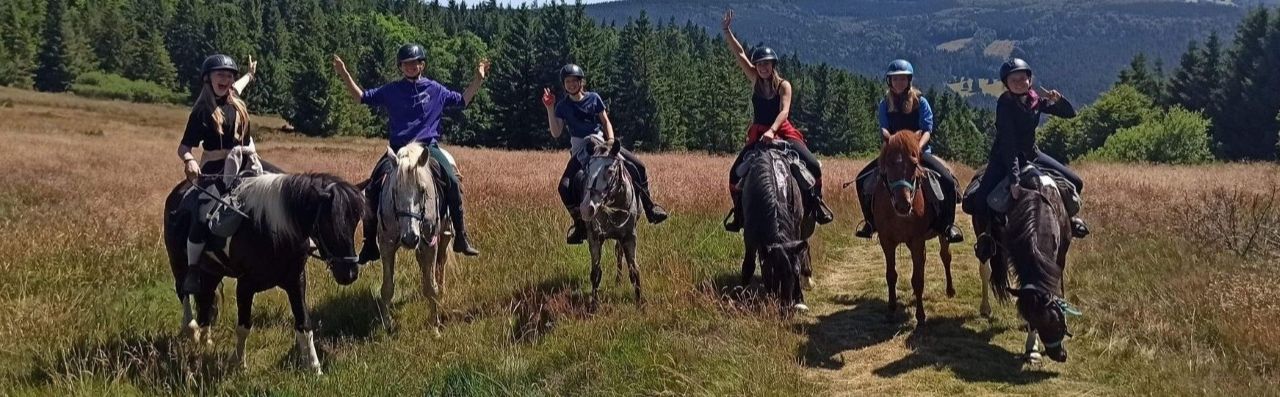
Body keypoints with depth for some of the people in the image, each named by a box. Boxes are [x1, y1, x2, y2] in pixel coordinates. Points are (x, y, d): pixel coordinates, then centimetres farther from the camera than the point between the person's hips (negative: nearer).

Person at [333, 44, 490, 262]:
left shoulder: (436, 90, 10)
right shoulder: (390, 90, 9)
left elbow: (463, 100, 19)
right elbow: (361, 97, 13)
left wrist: (478, 78, 10)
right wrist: (345, 75, 4)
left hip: (428, 147, -1)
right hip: (397, 148, 1)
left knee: (452, 181, -25)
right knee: (372, 188, -15)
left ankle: (461, 237, -15)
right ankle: (370, 244, -2)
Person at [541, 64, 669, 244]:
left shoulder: (594, 98, 3)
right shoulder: (562, 106, 0)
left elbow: (606, 122, 7)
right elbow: (555, 133, -8)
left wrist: (610, 140, -11)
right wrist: (549, 109, -15)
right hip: (580, 149, -1)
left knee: (638, 166, -11)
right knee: (565, 187, -23)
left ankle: (650, 208, 5)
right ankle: (579, 224, -8)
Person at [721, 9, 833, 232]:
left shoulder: (783, 85, -6)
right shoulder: (755, 80, 4)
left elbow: (784, 111, -20)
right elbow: (739, 54, 0)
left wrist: (771, 130, -36)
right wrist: (727, 31, -8)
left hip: (783, 132, -3)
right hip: (757, 134, 3)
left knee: (813, 165, -21)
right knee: (735, 173, -10)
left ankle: (815, 201, -2)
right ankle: (739, 210, 7)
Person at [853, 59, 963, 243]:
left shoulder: (921, 102, -1)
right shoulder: (886, 104, 6)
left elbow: (927, 131, -7)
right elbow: (883, 130, 1)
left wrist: (918, 147, -26)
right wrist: (889, 139, -23)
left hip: (919, 152, -2)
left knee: (948, 181, -25)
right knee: (862, 179, -11)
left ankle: (947, 224, -6)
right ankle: (871, 222, 7)